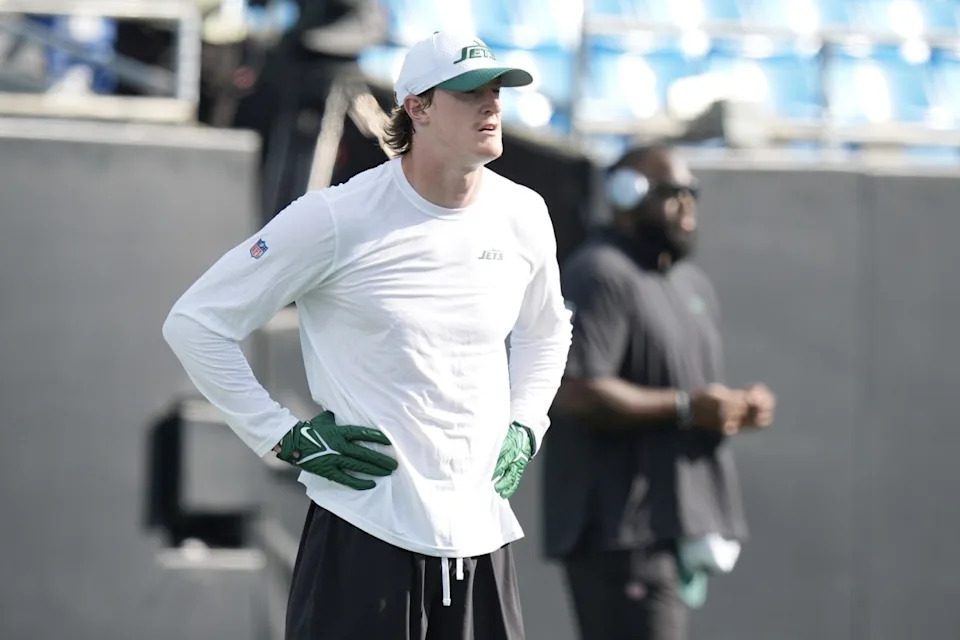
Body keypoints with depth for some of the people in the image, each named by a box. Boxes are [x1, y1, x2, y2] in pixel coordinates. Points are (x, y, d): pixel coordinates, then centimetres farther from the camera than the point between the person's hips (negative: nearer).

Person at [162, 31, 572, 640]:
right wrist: (286, 436, -7)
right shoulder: (338, 219, -9)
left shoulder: (524, 215, 7)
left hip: (483, 534, 5)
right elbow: (195, 322, -4)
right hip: (364, 537, -5)